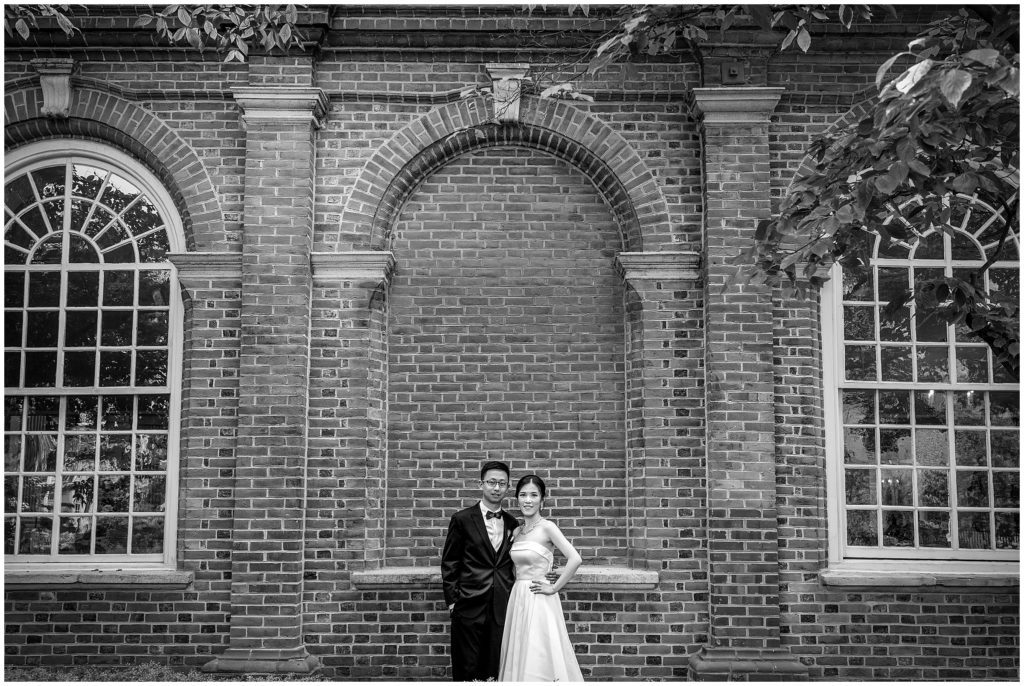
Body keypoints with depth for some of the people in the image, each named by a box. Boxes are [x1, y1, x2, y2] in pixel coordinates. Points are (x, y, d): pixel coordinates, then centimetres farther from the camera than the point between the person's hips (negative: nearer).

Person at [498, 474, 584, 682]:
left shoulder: (547, 527, -9)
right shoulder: (517, 531, 11)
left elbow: (575, 559, -19)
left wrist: (554, 588, -14)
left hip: (539, 602, -7)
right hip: (518, 599, 7)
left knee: (539, 662, -4)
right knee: (519, 659, 10)